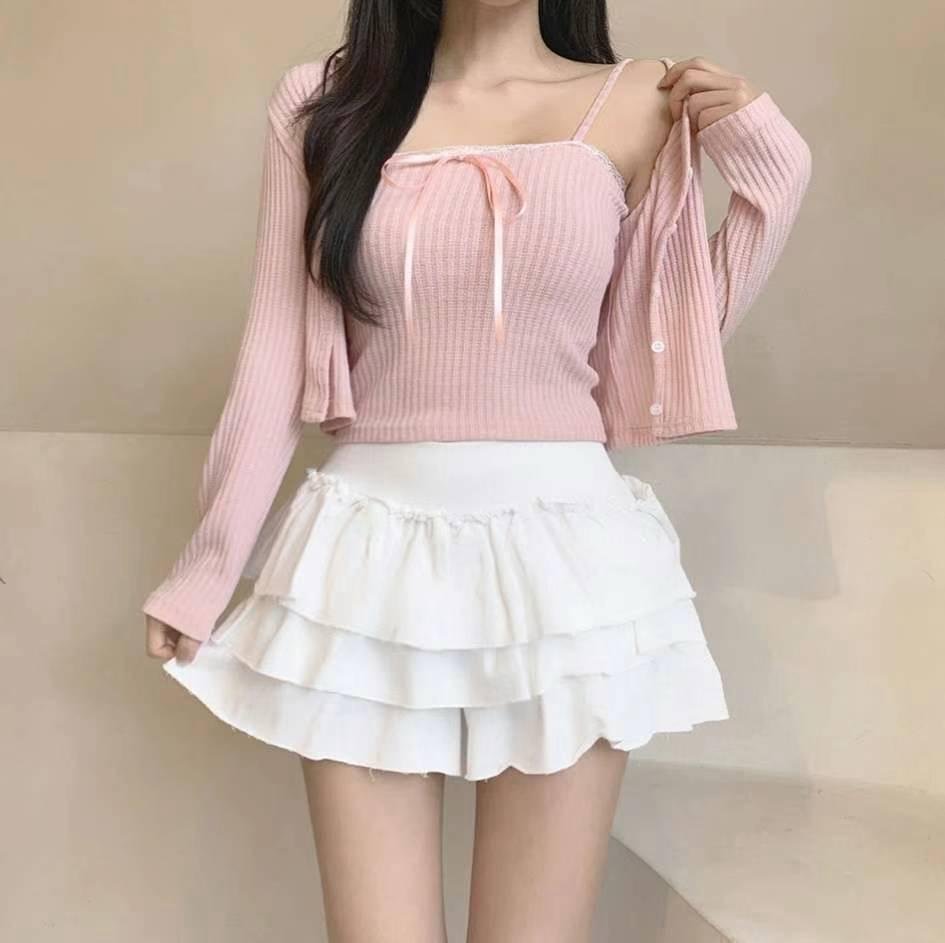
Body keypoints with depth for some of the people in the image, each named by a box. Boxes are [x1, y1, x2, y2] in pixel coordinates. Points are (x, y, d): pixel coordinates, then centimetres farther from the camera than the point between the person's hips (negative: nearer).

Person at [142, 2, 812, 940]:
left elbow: (654, 355, 7)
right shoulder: (323, 102, 5)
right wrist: (207, 572, 7)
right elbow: (274, 361, 5)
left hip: (563, 549, 0)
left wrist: (770, 177, 1)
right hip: (368, 554, 0)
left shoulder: (636, 107, 5)